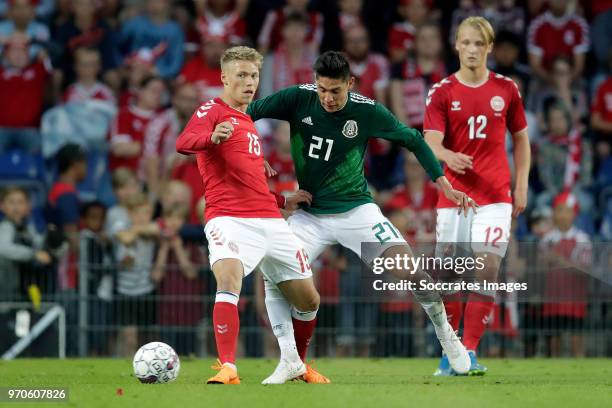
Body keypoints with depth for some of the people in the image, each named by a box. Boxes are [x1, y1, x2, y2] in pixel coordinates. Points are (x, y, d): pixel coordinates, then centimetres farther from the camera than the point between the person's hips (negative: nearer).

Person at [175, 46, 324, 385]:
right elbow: (183, 143, -21)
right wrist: (212, 137, -41)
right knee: (229, 281, -33)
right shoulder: (213, 111, 0)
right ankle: (227, 368, -35)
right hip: (229, 219, -8)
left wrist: (283, 201, 33)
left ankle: (294, 363, 33)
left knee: (308, 301, 10)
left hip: (269, 221, 8)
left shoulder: (248, 123, 24)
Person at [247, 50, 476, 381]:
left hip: (356, 210, -1)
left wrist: (444, 186, -2)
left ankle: (446, 335, 11)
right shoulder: (298, 99, -12)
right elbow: (250, 112, -5)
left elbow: (413, 140, 1)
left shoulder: (367, 111, -12)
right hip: (308, 214, 2)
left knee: (410, 270, -14)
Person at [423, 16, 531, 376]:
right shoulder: (442, 92, -1)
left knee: (488, 268, -12)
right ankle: (448, 355, 15)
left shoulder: (506, 89, 4)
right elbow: (431, 143, -12)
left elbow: (521, 139, 14)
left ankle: (470, 352, -9)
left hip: (495, 196, 0)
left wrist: (522, 187, 7)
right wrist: (448, 156, -35)